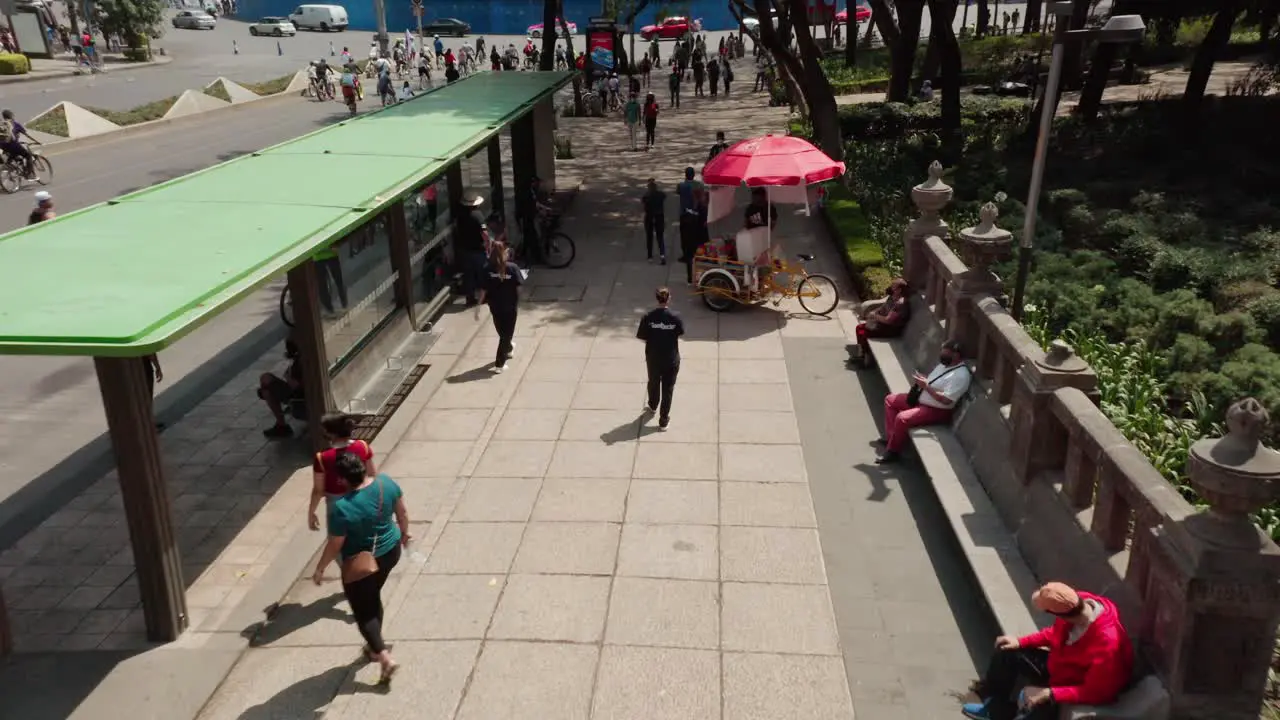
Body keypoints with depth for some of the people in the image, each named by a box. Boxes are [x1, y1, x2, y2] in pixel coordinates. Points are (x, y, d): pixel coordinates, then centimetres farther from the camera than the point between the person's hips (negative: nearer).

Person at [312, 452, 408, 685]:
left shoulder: (341, 508, -29)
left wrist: (319, 569, -1)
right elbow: (402, 513, 1)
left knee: (362, 611, 13)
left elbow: (334, 546, -18)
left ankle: (385, 658, 4)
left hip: (360, 564, -6)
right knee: (373, 598, 27)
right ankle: (374, 647, 43)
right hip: (390, 552, 6)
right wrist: (404, 533, 20)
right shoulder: (386, 483, -15)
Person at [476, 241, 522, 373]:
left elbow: (483, 289, -11)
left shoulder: (488, 268, -11)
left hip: (495, 306, 3)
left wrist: (479, 305, -3)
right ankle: (499, 364, 3)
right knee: (507, 333, 7)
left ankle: (508, 348, 52)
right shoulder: (512, 267, -15)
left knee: (502, 332, 24)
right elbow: (518, 287, -12)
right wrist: (517, 302, 6)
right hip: (510, 306, -3)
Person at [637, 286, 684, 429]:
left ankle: (653, 406, 51)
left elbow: (643, 337, -9)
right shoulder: (675, 317, -17)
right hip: (671, 359, -1)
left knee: (653, 383, 26)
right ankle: (664, 420, 18)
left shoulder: (648, 317, -17)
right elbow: (680, 333, -1)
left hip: (653, 358, 1)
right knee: (668, 388, 12)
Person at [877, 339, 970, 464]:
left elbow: (946, 400, -28)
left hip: (936, 411, -11)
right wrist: (923, 379, -2)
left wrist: (926, 386, -25)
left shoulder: (961, 375, -23)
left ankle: (892, 451, -10)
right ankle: (891, 437, 9)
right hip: (920, 399, 11)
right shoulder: (945, 364, 7)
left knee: (902, 418, -28)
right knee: (890, 399, 9)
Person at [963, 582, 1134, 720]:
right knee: (1007, 653, 6)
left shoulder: (1107, 643, -40)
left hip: (1084, 696, -7)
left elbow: (1096, 693, -31)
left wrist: (1049, 693, -35)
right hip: (1059, 665, 8)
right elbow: (1055, 633, 3)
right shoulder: (1079, 602, -18)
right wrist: (1020, 642, -3)